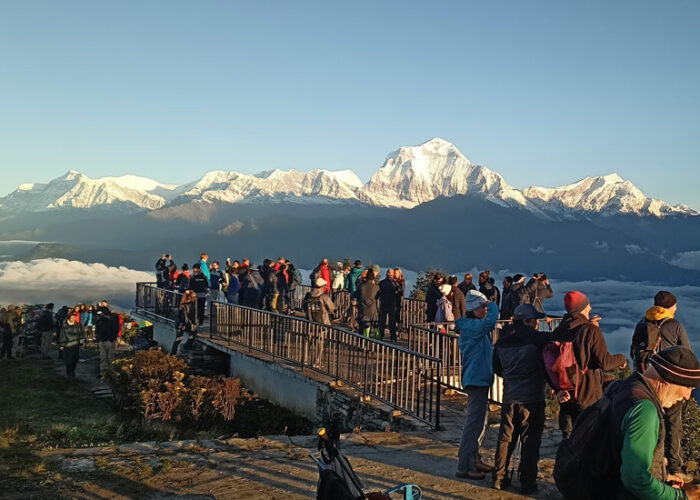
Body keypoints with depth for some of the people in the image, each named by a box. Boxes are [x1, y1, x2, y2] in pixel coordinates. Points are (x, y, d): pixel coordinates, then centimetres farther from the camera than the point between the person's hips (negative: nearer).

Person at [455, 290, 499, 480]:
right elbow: (491, 320, -31)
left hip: (479, 380, 11)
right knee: (474, 423, -8)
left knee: (479, 422, 19)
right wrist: (492, 304, -14)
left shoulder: (475, 326, 15)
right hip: (476, 380, -11)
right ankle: (464, 467, -4)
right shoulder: (471, 326, -17)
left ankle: (474, 459, 31)